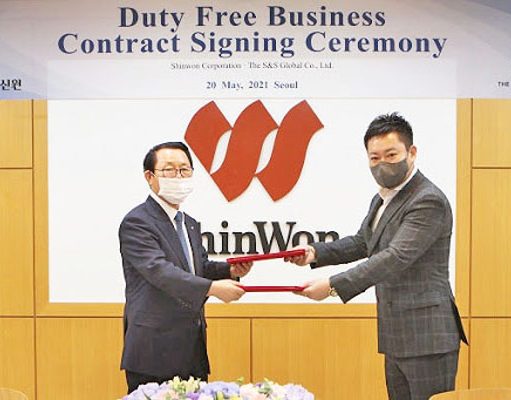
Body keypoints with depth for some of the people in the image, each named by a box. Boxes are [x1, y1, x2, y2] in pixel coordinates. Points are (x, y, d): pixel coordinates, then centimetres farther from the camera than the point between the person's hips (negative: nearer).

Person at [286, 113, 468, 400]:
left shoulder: (429, 201, -16)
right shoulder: (382, 200, 15)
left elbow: (396, 258, -24)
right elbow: (362, 243, 26)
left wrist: (333, 286, -26)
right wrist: (316, 253, 8)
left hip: (427, 336, -9)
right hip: (397, 336, 9)